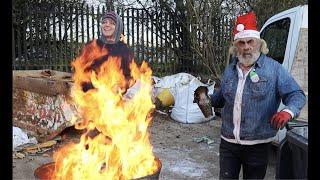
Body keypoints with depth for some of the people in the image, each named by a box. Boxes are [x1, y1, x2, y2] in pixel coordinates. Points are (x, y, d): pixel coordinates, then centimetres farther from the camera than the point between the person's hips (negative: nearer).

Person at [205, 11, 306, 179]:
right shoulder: (230, 70, 7)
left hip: (257, 145, -3)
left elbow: (296, 95, -10)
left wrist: (288, 111, -28)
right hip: (228, 142, 4)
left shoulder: (273, 68, -7)